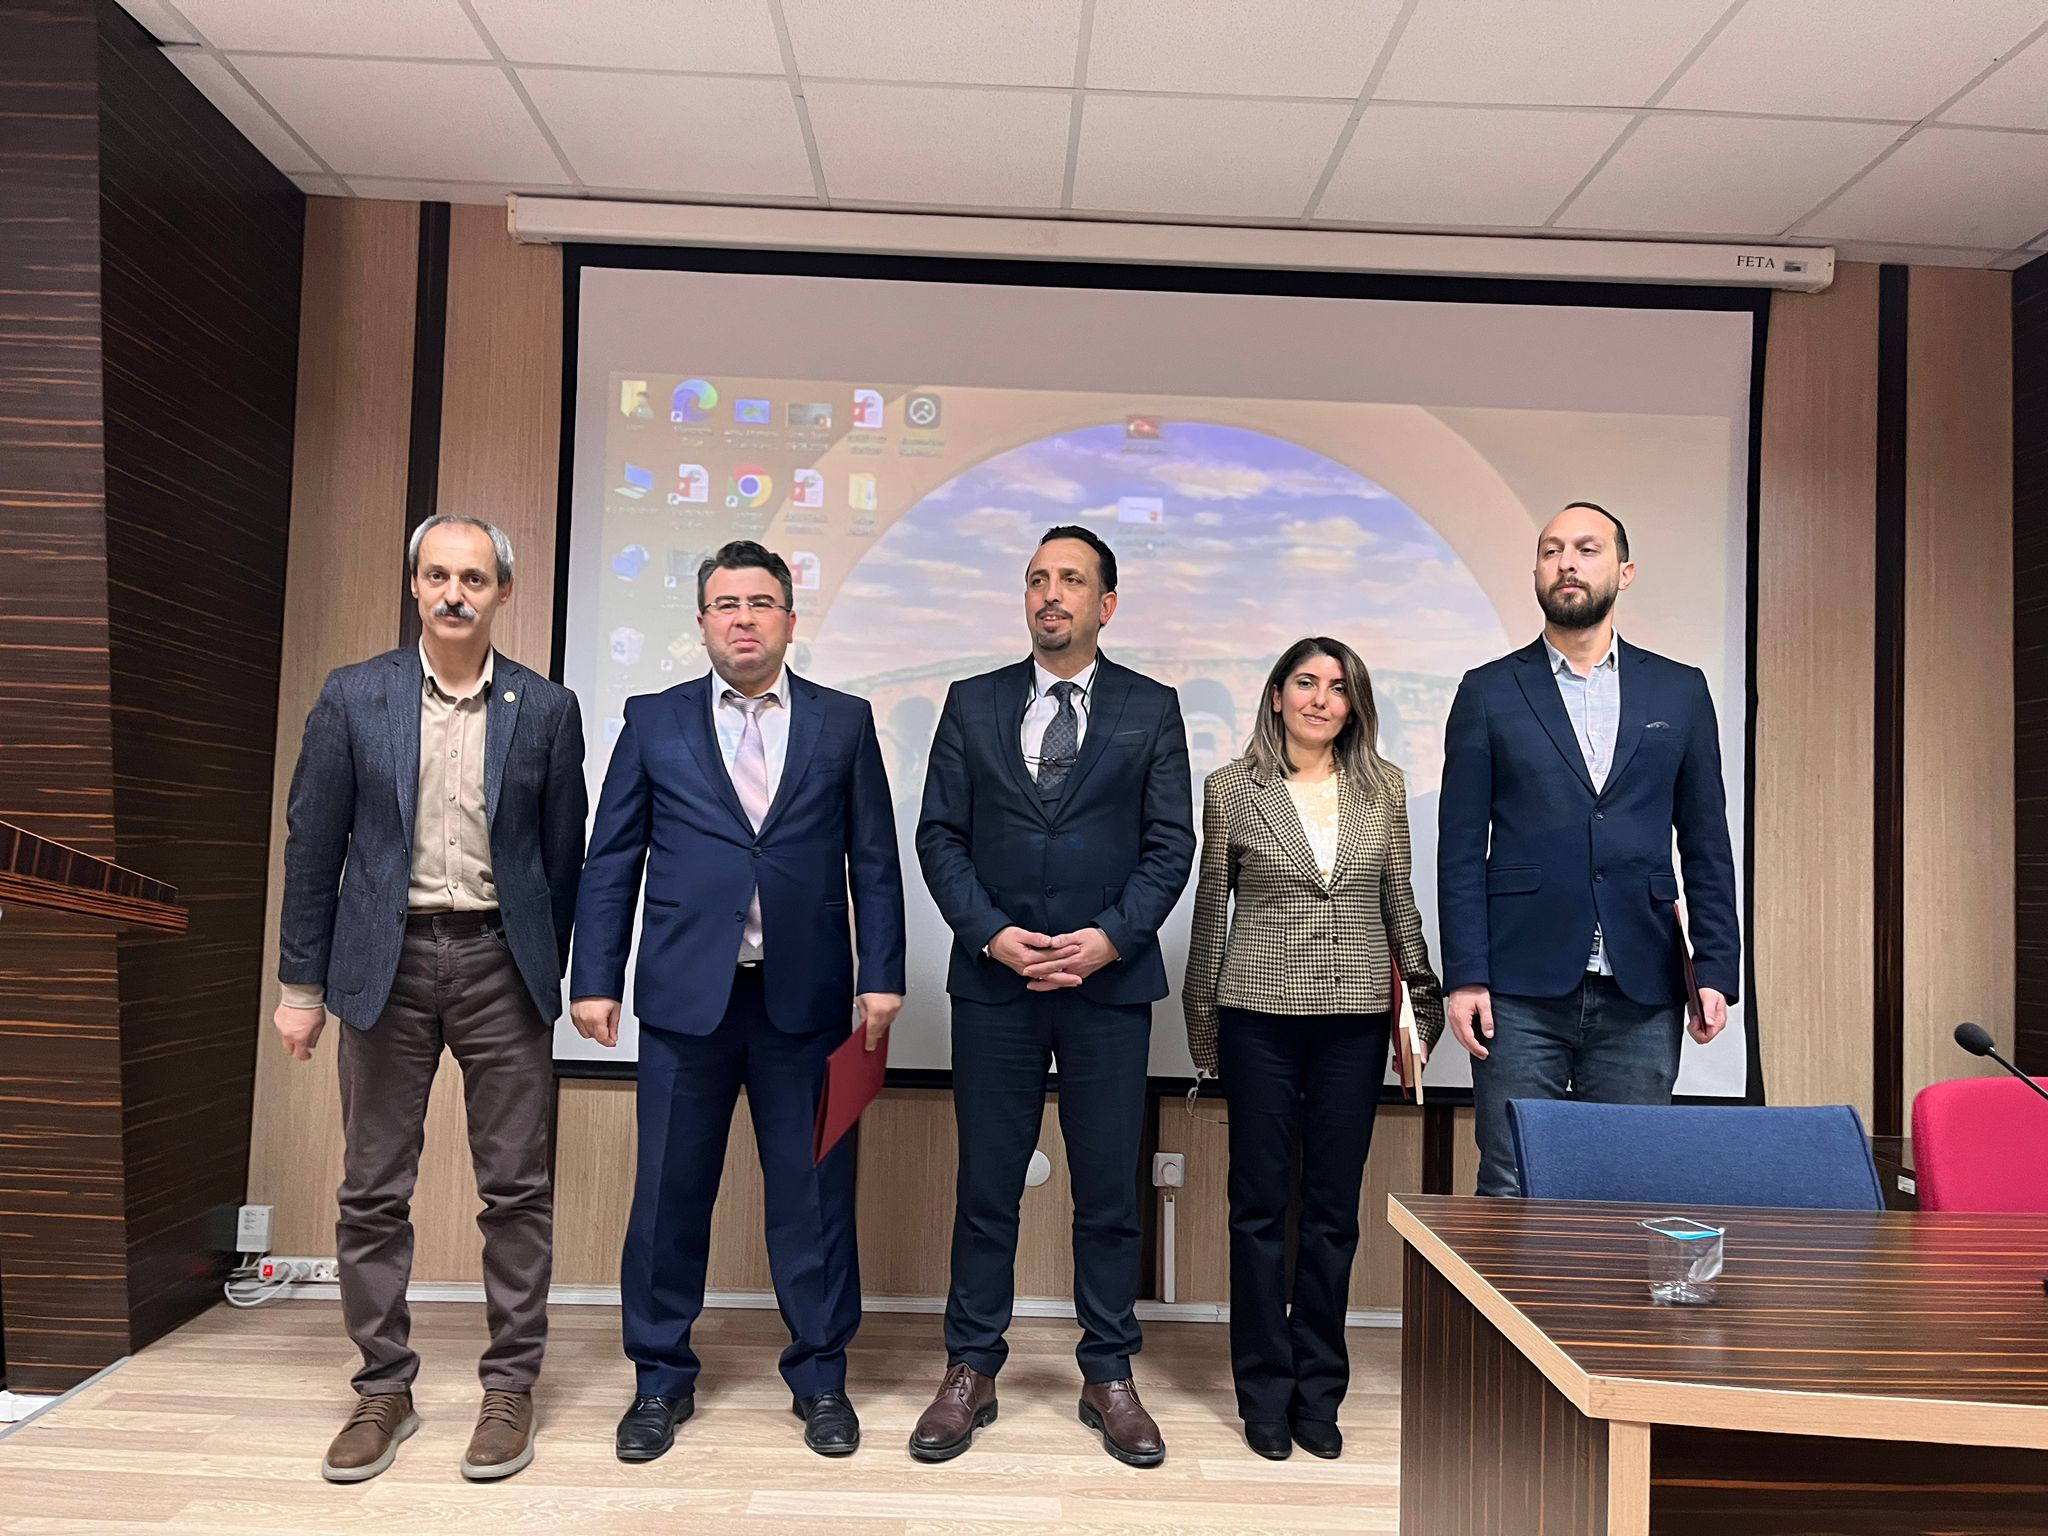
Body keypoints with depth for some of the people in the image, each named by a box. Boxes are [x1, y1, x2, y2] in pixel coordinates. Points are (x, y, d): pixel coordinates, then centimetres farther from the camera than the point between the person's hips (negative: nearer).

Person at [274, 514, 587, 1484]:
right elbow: (312, 846, 4)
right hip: (387, 961, 1)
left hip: (501, 960, 0)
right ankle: (384, 1389, 24)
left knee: (516, 1187, 4)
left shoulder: (546, 710, 1)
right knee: (373, 1189, 8)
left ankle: (510, 1387, 18)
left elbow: (562, 856, 5)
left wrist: (552, 974, 6)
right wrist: (302, 983, 2)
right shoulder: (352, 697, 2)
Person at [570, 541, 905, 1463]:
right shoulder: (654, 722, 7)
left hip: (807, 997, 0)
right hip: (686, 994, 1)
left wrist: (881, 976, -2)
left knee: (815, 1191, 7)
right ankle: (662, 1380, 27)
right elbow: (611, 861, 6)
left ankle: (820, 1375, 24)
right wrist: (595, 979, 0)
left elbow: (874, 861, 4)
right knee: (670, 1191, 9)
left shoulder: (844, 723, 6)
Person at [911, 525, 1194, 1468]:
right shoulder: (972, 705, 8)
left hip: (1110, 979, 0)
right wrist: (992, 933, -10)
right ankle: (971, 1373, 22)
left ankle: (1108, 1378, 22)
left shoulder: (1151, 709, 6)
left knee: (1109, 1191, 7)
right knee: (986, 1186, 8)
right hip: (993, 978, 1)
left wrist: (1108, 939, -13)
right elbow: (939, 835, 3)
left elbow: (1170, 844, 0)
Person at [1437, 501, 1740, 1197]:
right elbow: (1461, 850, 1)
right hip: (1521, 990, -1)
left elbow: (1706, 846, 10)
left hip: (1642, 994, 2)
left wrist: (1716, 970, 2)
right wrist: (1464, 977, -6)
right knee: (1513, 1189, 2)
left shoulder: (1681, 691, 10)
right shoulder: (1488, 693, 5)